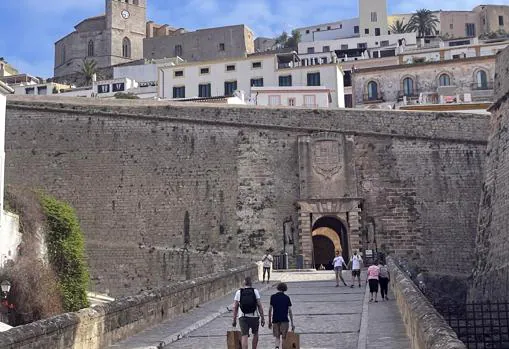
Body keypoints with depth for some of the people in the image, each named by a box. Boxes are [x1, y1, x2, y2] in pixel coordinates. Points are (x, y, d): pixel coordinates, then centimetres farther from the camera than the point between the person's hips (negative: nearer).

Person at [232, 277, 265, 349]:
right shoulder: (255, 291, 1)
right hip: (254, 316, 0)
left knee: (244, 336, -3)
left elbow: (235, 307, 1)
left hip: (243, 317, 0)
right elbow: (259, 305, -4)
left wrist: (234, 320, 7)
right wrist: (262, 318, 0)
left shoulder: (238, 292, 4)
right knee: (255, 334, 21)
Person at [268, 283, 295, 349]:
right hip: (285, 320, -1)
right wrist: (292, 324, 2)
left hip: (275, 320, 1)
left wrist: (269, 321, 11)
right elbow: (290, 311, -2)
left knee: (277, 336, 8)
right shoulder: (287, 298, -1)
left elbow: (270, 310, 3)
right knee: (284, 337, 8)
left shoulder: (273, 297, 3)